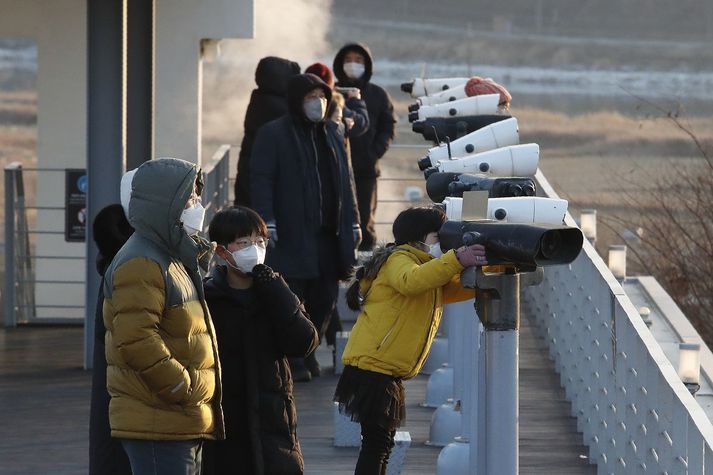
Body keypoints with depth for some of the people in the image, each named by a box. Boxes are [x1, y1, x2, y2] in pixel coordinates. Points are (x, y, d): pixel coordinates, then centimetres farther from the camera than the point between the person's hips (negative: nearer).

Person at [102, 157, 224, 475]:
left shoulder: (175, 262, 21)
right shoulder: (141, 265, -15)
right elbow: (136, 341, -24)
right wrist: (184, 388, -20)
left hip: (182, 425, 11)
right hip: (156, 424, -11)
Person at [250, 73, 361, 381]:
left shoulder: (331, 134, 17)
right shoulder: (273, 135, -2)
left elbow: (346, 181, 21)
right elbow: (261, 180, -7)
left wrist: (352, 222, 16)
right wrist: (267, 222, -16)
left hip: (328, 235, 6)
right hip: (291, 237, -6)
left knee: (324, 298, 7)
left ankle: (307, 352, 22)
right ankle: (293, 360, 3)